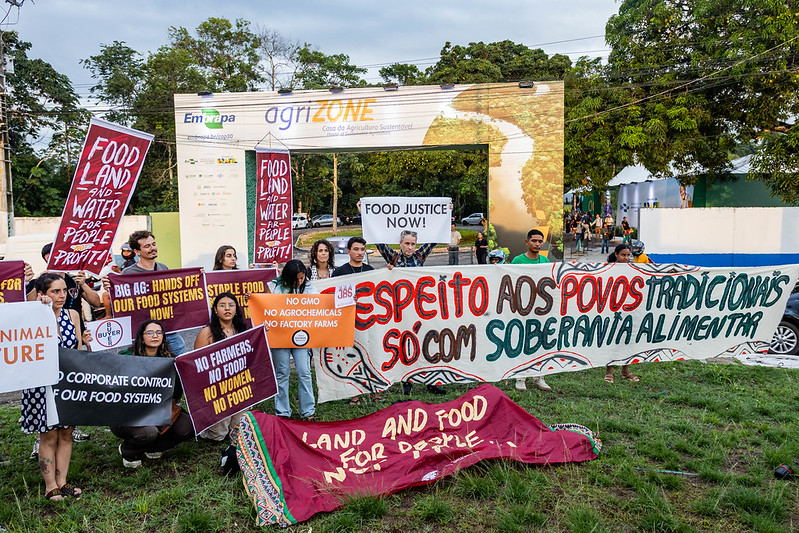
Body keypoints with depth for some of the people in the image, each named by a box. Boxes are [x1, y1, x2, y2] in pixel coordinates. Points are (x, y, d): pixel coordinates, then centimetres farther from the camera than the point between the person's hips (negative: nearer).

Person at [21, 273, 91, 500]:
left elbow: (77, 353, 7)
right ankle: (50, 486, 17)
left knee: (66, 433, 10)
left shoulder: (72, 315, 3)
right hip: (43, 385, -4)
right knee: (49, 437, 4)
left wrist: (84, 342, -15)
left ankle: (62, 481, 22)